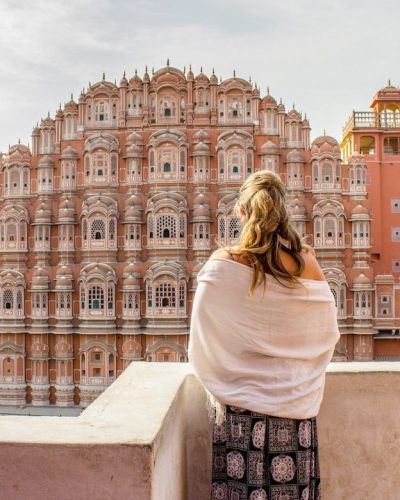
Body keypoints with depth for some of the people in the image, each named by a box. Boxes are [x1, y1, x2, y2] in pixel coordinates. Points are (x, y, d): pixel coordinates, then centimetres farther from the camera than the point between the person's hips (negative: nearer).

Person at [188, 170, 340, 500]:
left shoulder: (222, 264, -12)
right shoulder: (308, 264, -6)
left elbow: (201, 343, -7)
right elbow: (328, 335, 6)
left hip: (243, 408, -2)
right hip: (298, 409, 2)